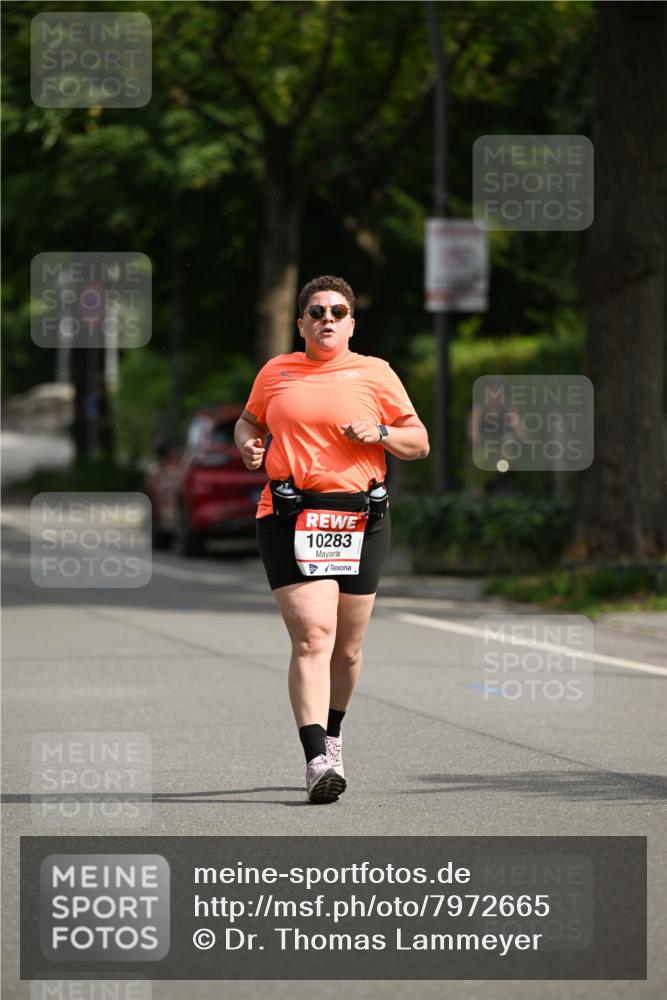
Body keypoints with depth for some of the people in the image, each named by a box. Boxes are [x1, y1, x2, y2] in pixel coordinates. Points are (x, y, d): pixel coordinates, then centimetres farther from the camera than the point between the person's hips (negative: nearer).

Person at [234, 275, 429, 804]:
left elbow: (419, 442, 11)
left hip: (360, 520, 1)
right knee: (312, 636, -17)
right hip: (289, 518, -1)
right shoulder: (276, 372, 12)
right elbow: (249, 422, 28)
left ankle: (332, 736, 34)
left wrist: (379, 434, -9)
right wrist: (248, 444, 5)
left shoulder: (376, 374, 8)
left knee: (347, 648, 9)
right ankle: (317, 760, -24)